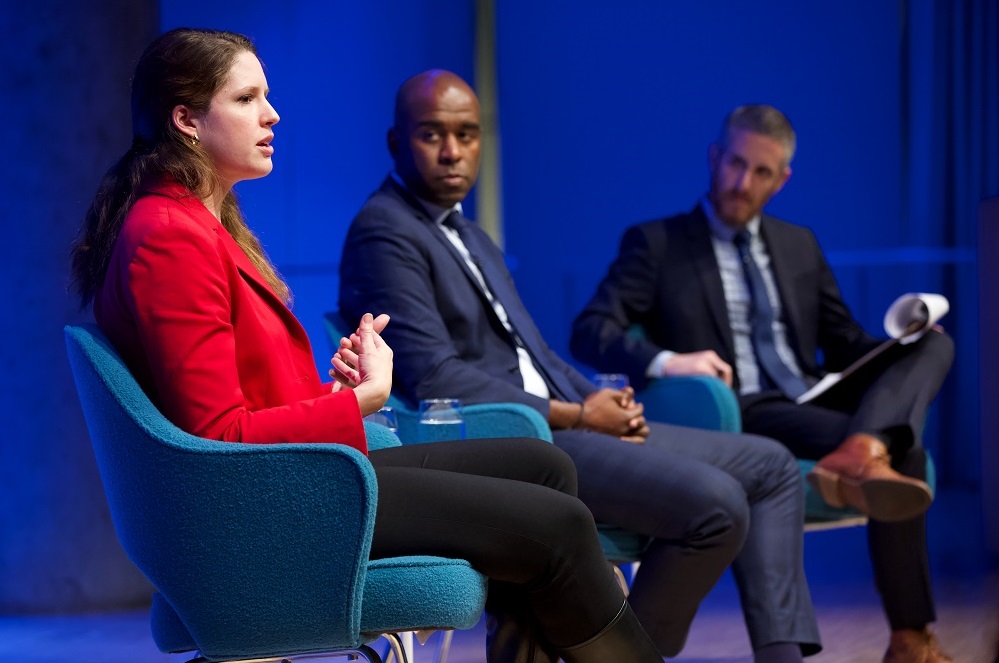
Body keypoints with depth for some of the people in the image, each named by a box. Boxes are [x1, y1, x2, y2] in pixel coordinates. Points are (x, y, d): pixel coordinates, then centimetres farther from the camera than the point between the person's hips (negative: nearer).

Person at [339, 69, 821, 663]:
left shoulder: (472, 239, 22)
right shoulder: (383, 235, -9)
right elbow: (434, 378, -19)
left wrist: (604, 402, 2)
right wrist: (575, 416, -15)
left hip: (553, 427, 10)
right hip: (503, 444, -10)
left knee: (771, 467, 7)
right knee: (716, 502, -25)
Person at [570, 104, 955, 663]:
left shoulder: (800, 246, 24)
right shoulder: (655, 244, 7)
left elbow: (845, 344, 25)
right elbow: (589, 333, -4)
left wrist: (900, 342, 0)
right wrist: (665, 361, -25)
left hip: (816, 403, 6)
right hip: (742, 416, -5)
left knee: (934, 343, -20)